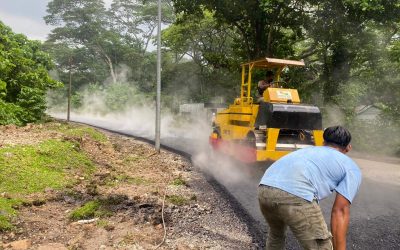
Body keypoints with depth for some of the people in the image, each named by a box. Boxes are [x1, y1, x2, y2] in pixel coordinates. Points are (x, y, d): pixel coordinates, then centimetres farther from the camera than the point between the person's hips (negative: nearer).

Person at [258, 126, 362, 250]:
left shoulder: (308, 149, 38)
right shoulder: (352, 168, 20)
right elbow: (340, 211, 8)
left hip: (264, 189, 7)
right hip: (296, 195, -7)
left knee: (276, 235, 34)